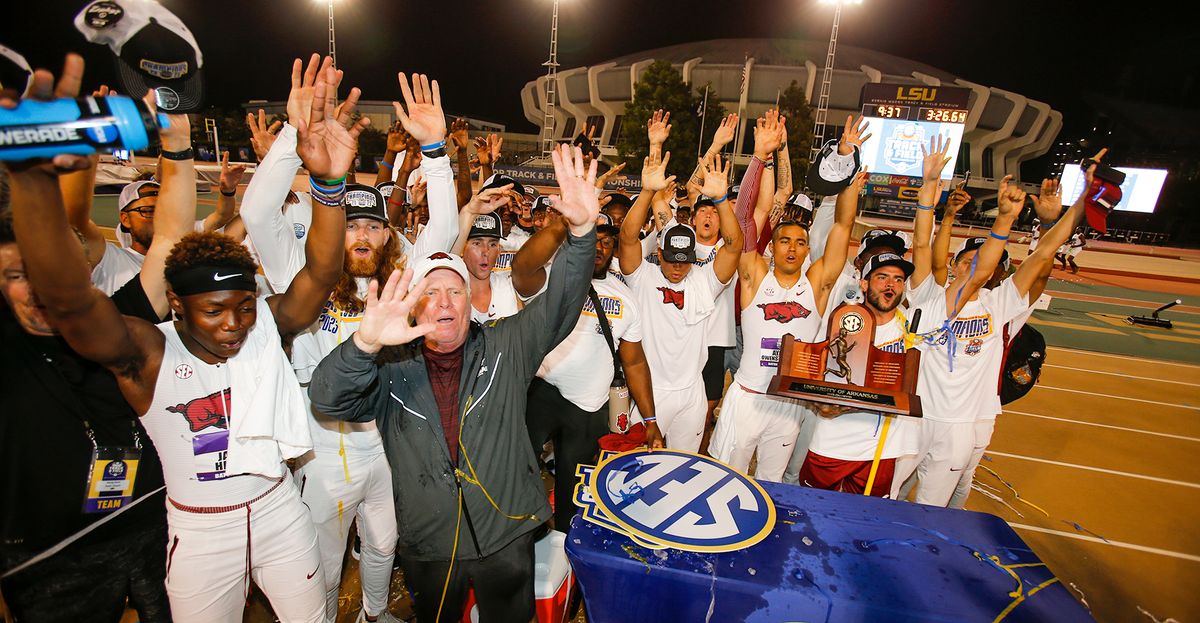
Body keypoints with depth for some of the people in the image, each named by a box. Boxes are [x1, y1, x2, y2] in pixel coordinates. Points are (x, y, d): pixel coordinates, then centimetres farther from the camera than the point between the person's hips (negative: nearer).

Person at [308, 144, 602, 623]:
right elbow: (328, 397, -21)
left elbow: (558, 306, -17)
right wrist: (365, 343, -43)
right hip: (426, 546, 1)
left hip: (507, 534, 0)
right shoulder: (389, 369, -7)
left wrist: (581, 230, -33)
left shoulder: (505, 346, -7)